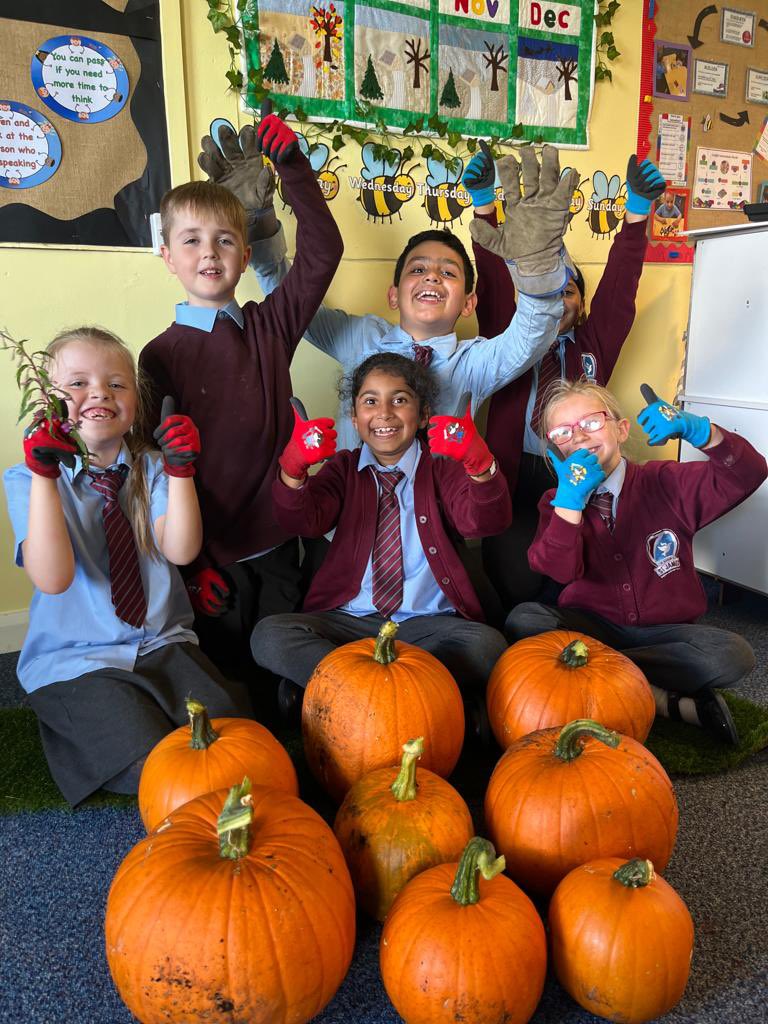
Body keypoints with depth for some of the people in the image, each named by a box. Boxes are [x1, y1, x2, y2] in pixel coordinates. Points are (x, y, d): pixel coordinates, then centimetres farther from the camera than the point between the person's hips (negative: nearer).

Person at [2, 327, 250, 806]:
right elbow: (53, 579, -20)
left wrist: (180, 470, -21)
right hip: (75, 662, -3)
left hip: (164, 645, 3)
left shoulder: (150, 469, 5)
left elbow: (181, 551, -11)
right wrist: (44, 476, -26)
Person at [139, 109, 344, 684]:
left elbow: (322, 252, -4)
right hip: (212, 556, -2)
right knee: (226, 673, 11)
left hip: (277, 544, 3)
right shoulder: (161, 355, -6)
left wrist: (292, 166, -12)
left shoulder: (270, 326, 2)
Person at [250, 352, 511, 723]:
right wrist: (293, 468, -30)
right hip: (347, 620, 1)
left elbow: (483, 521, -14)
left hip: (427, 624, -1)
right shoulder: (343, 469, 11)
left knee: (487, 645, -31)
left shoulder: (442, 468, 6)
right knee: (268, 635, -23)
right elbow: (303, 521, -8)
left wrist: (480, 464, -35)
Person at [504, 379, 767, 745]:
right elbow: (561, 571, -19)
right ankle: (668, 701, -24)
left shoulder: (666, 483, -1)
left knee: (734, 655, -28)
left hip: (663, 631, 0)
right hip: (591, 627, 1)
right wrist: (570, 499, -32)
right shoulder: (557, 502, -1)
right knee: (523, 620, -29)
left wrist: (697, 429, -31)